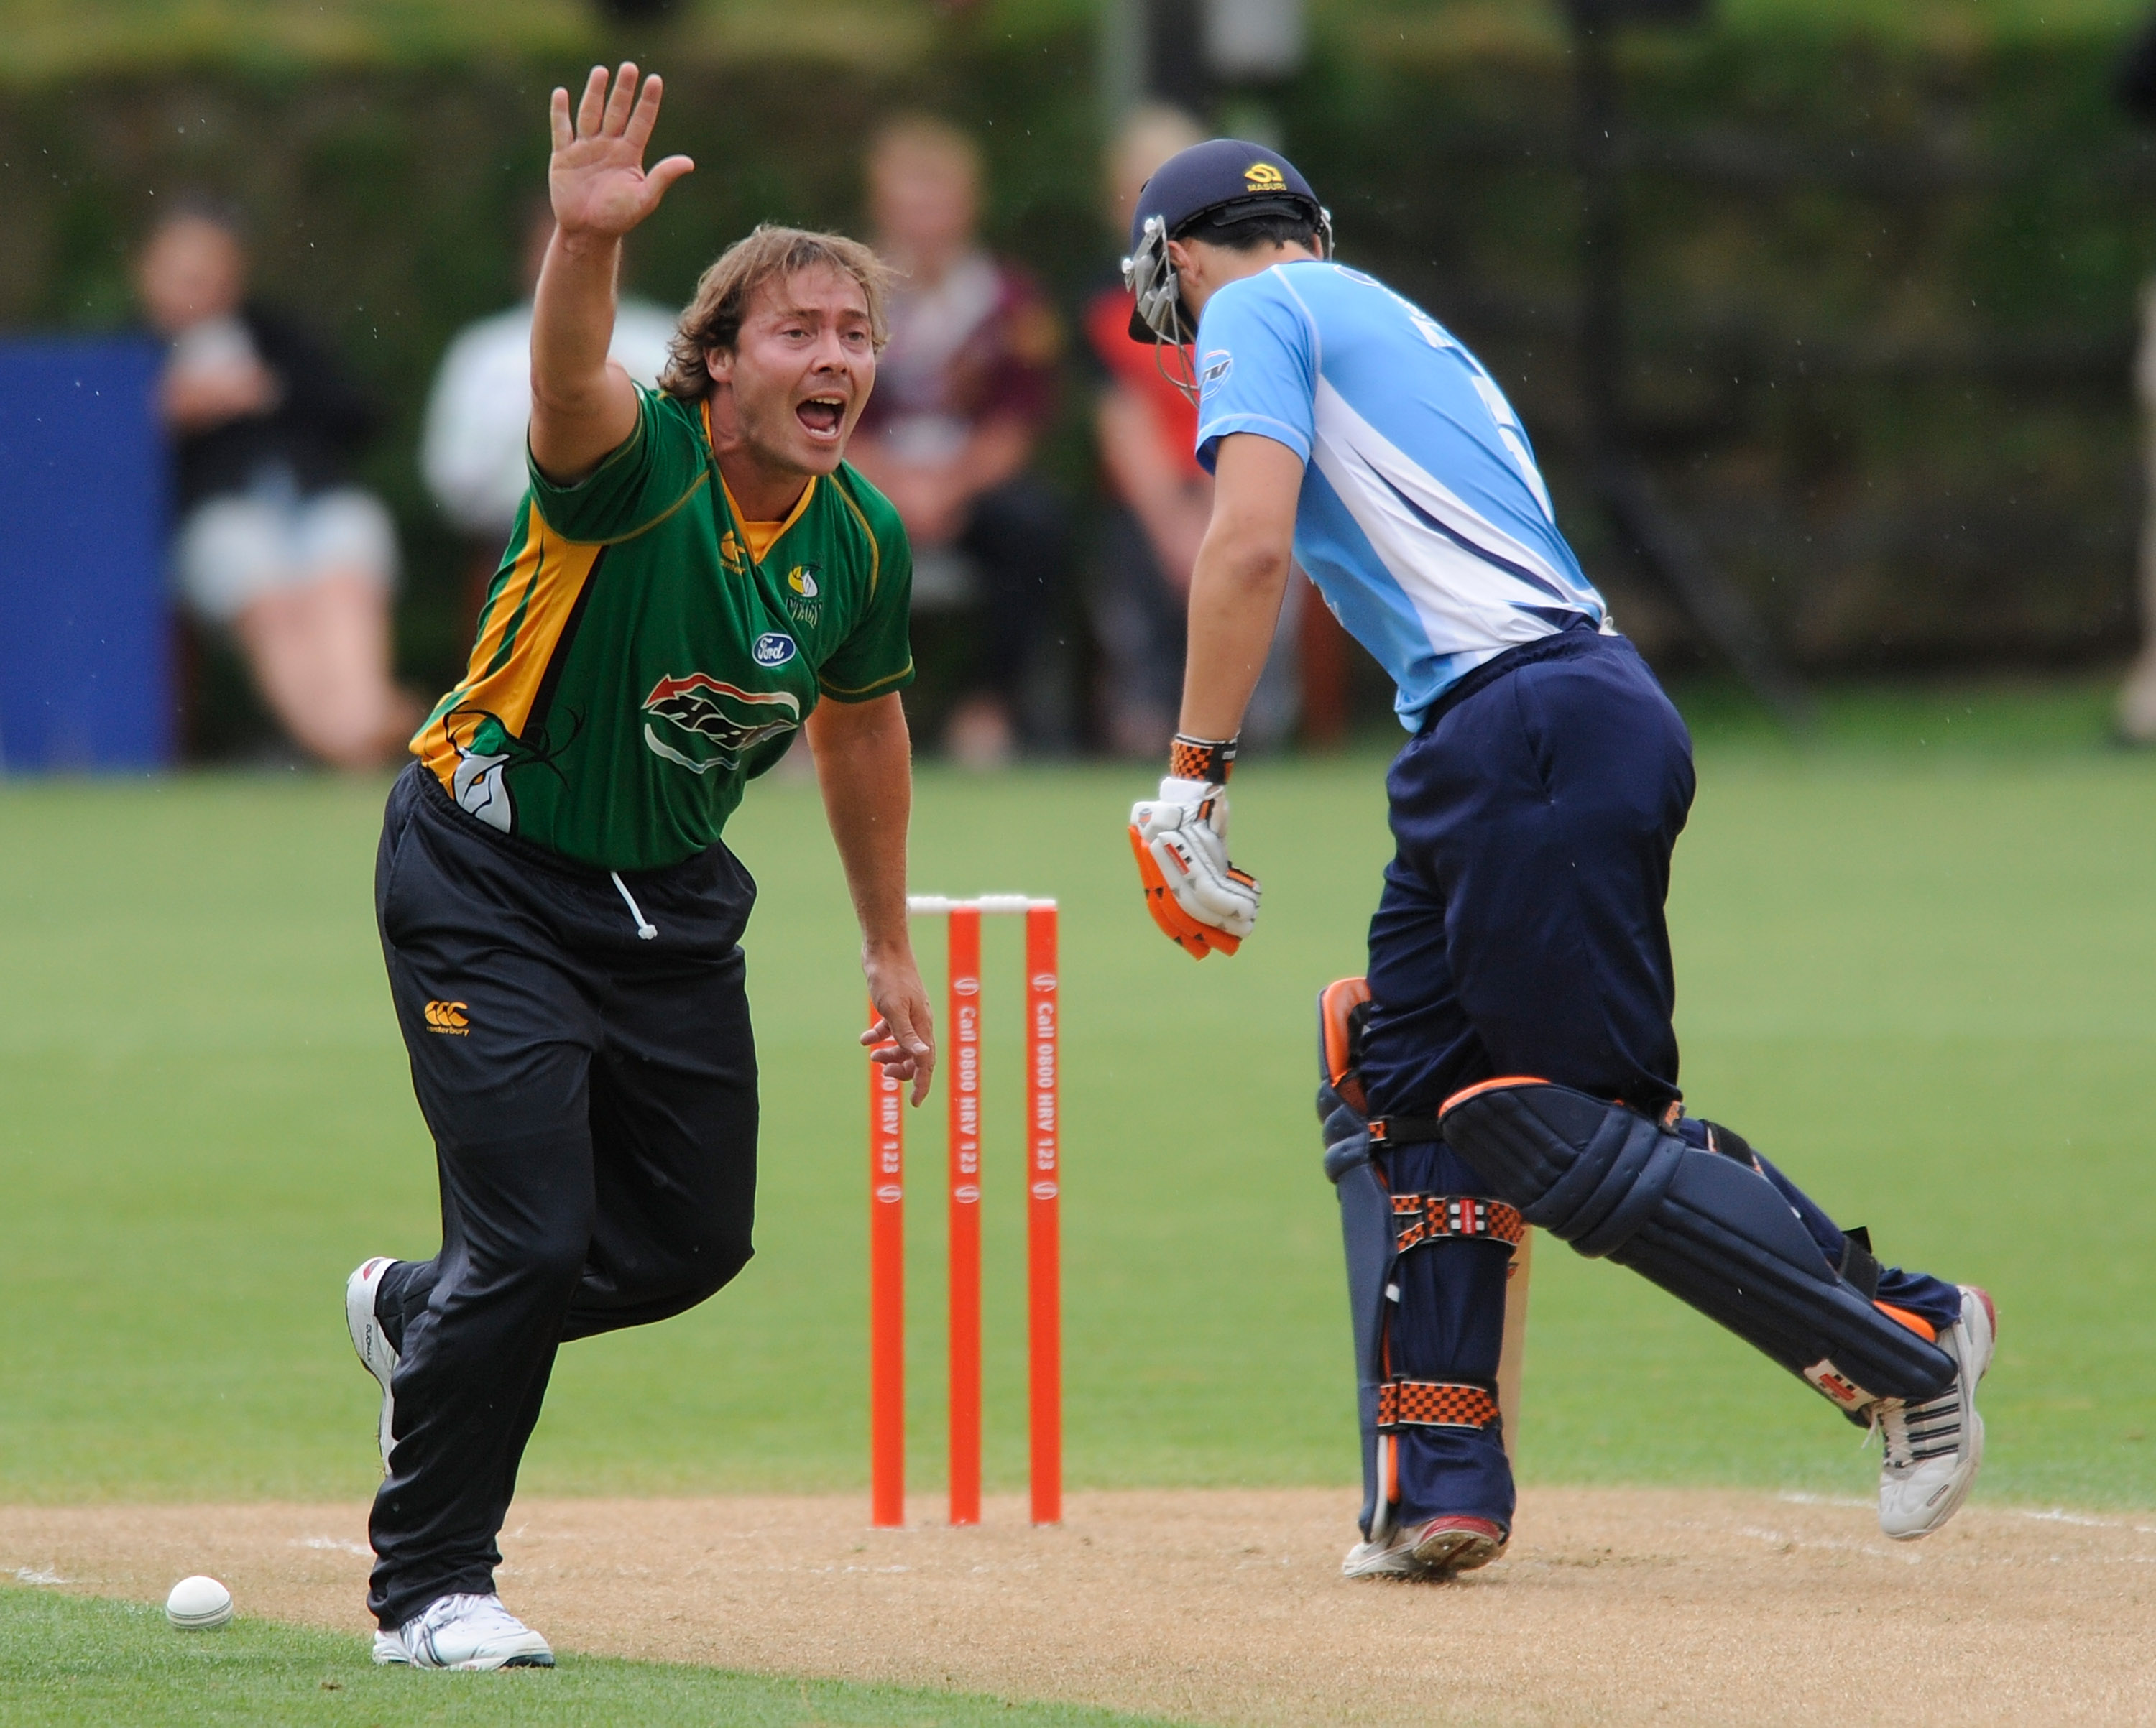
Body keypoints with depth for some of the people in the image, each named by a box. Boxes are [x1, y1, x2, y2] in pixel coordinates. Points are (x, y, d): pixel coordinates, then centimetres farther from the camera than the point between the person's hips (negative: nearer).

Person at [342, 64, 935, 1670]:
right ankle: (427, 1589, 6)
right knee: (532, 1238, -12)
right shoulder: (636, 462, -25)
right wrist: (587, 243, -70)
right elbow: (572, 380, -49)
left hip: (671, 900, 7)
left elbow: (861, 724, 12)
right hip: (488, 876, -7)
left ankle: (417, 1315, 40)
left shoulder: (862, 540, -6)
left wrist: (890, 950, 18)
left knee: (693, 1239, 12)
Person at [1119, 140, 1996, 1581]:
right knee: (1402, 1084, 12)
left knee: (1571, 1136, -9)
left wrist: (1192, 782, -11)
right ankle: (1439, 1492, 9)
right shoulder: (1401, 327, 29)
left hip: (1533, 729, -10)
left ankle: (1906, 1340, -6)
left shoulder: (1257, 315, 3)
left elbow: (1251, 543, -14)